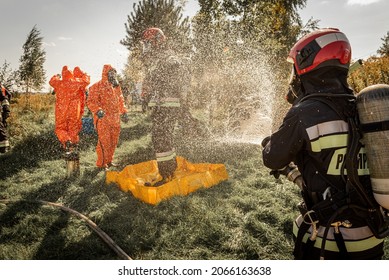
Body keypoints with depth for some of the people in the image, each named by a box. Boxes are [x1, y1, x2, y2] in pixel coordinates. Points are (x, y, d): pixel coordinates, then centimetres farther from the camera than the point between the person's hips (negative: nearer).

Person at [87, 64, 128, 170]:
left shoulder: (116, 86, 15)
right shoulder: (97, 87, -7)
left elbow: (121, 101, 25)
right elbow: (91, 101, -12)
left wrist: (124, 112, 17)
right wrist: (97, 110, -28)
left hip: (115, 119, 7)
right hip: (103, 119, -7)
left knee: (114, 142, 13)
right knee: (104, 142, -5)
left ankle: (109, 160, 29)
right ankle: (101, 164, 8)